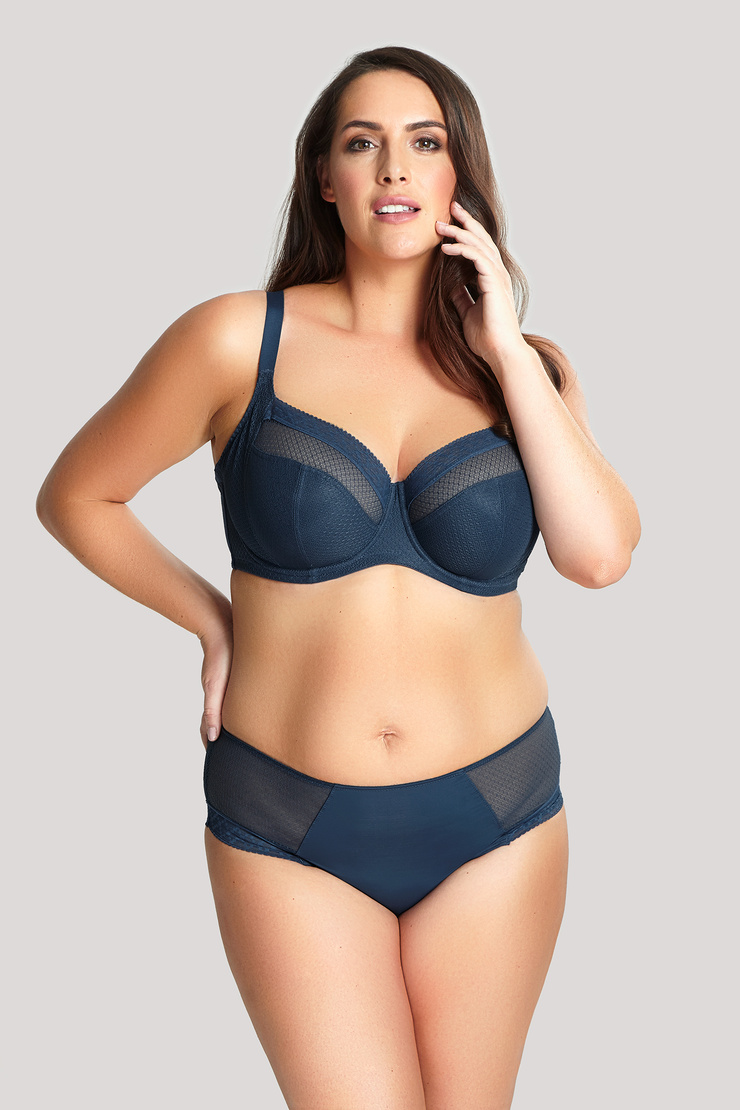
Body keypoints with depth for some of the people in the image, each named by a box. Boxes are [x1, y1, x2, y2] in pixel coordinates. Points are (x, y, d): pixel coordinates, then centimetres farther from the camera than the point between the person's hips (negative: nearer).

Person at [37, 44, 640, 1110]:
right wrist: (215, 621, 0)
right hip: (290, 824, -2)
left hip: (496, 819, 3)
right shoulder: (241, 340, -6)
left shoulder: (524, 366, 3)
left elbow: (599, 553, -14)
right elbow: (76, 496, 4)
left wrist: (506, 352, -11)